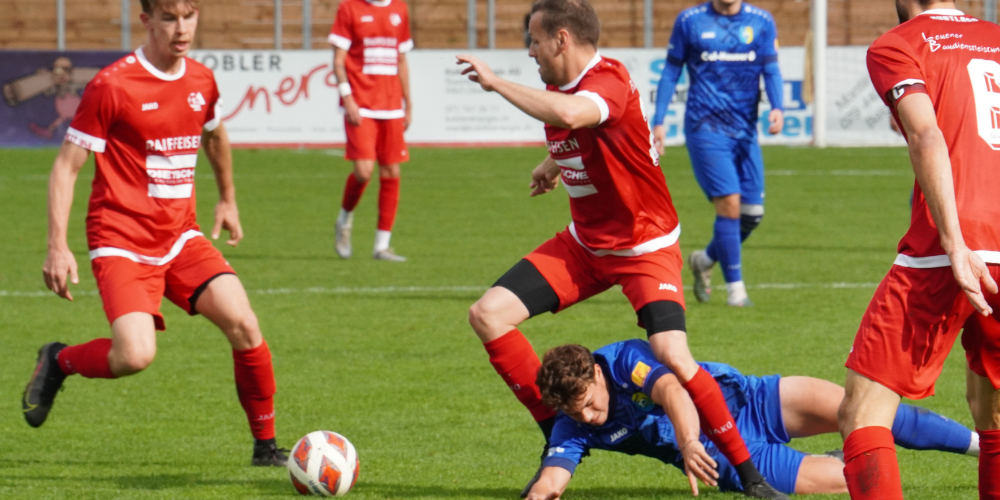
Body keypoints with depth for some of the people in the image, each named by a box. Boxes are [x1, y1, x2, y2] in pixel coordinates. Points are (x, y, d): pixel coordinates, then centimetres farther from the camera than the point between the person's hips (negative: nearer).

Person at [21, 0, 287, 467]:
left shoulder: (201, 81, 5)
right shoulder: (111, 86, -13)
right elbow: (66, 166, -9)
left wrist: (227, 199, 38)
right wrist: (57, 247, -16)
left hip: (180, 237, 5)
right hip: (121, 243, -5)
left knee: (244, 326, -13)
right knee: (136, 355, -24)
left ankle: (266, 446, 3)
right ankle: (59, 361, 9)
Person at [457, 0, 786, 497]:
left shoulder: (610, 81, -26)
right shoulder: (560, 87, 0)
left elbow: (568, 114, -50)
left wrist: (497, 83, -39)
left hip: (645, 247, -8)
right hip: (584, 243, 8)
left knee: (673, 357, -26)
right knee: (487, 315, -4)